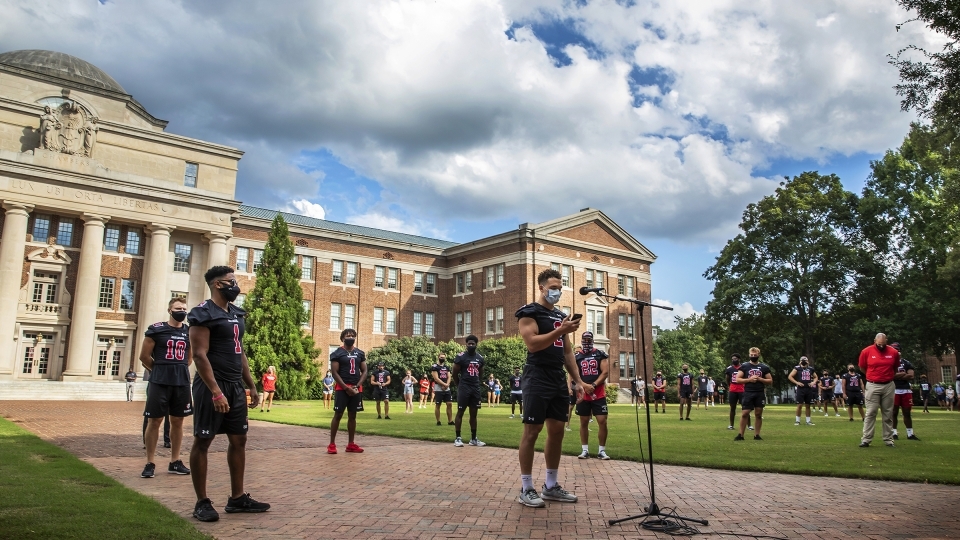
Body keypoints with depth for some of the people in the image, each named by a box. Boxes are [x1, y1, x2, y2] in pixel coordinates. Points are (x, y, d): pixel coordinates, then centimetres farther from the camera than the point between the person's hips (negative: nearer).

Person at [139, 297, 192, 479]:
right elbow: (144, 356, 1)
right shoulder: (156, 329, -4)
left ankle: (175, 462, 18)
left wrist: (180, 370, 13)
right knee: (154, 421, 0)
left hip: (182, 382, 4)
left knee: (177, 422, 9)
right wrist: (161, 370, 8)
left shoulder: (189, 332, 8)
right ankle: (150, 463, 9)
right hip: (160, 382, -4)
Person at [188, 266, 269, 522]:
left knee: (239, 440, 11)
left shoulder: (236, 314, 14)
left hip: (235, 386, 9)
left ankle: (237, 497, 20)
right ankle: (202, 502, 10)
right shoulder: (203, 314, -12)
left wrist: (251, 385, 17)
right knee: (203, 441, 2)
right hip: (212, 386, -9)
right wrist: (216, 391, -24)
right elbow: (199, 355, -18)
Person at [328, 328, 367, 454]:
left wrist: (357, 386, -6)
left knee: (352, 415, 9)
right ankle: (332, 444, 3)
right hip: (342, 388, -5)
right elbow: (334, 372, -9)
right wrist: (346, 387, -15)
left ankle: (351, 444, 15)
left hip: (356, 389, 5)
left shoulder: (360, 353, 10)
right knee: (338, 415, -4)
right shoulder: (337, 353, -4)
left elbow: (364, 371, 9)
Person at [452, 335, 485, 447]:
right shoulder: (461, 357, -8)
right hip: (464, 388, -5)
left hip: (476, 388, 5)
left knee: (474, 414, 9)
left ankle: (473, 439, 15)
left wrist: (474, 382, 15)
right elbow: (454, 374, -3)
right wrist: (460, 385, 5)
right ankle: (458, 438, 4)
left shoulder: (480, 358, 9)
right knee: (460, 412, -1)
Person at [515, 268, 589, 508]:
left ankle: (551, 486, 20)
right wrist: (560, 331, -25)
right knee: (532, 431, -5)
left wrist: (578, 381, 12)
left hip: (558, 380, 8)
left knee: (557, 431, 10)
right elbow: (532, 344, -19)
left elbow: (567, 352, 19)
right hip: (537, 380, -8)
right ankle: (526, 489, 3)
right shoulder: (529, 312, -5)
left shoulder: (561, 316, 18)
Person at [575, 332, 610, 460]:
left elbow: (605, 372, -5)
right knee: (584, 423, 6)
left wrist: (594, 385, -17)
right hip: (583, 395, 1)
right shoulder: (576, 357, 5)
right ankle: (585, 450, 15)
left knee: (602, 422, -4)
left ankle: (602, 451, 7)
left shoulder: (601, 355, 1)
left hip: (599, 394, -1)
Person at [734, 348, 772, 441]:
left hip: (760, 393, 1)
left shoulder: (764, 367, 7)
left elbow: (770, 381, 6)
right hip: (748, 393, -1)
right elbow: (737, 379, 0)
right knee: (745, 413, -4)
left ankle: (757, 435, 14)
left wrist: (760, 379, -9)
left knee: (758, 414, 5)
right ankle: (741, 435, 2)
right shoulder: (744, 366, 3)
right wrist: (749, 379, -13)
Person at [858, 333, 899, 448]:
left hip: (889, 386, 2)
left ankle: (888, 440, 16)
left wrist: (888, 376, 12)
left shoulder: (894, 352, -2)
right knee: (870, 413, -3)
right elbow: (862, 368, 8)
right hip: (873, 386, -2)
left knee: (888, 414, 9)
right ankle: (866, 440, -2)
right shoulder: (866, 351, -7)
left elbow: (895, 368, 15)